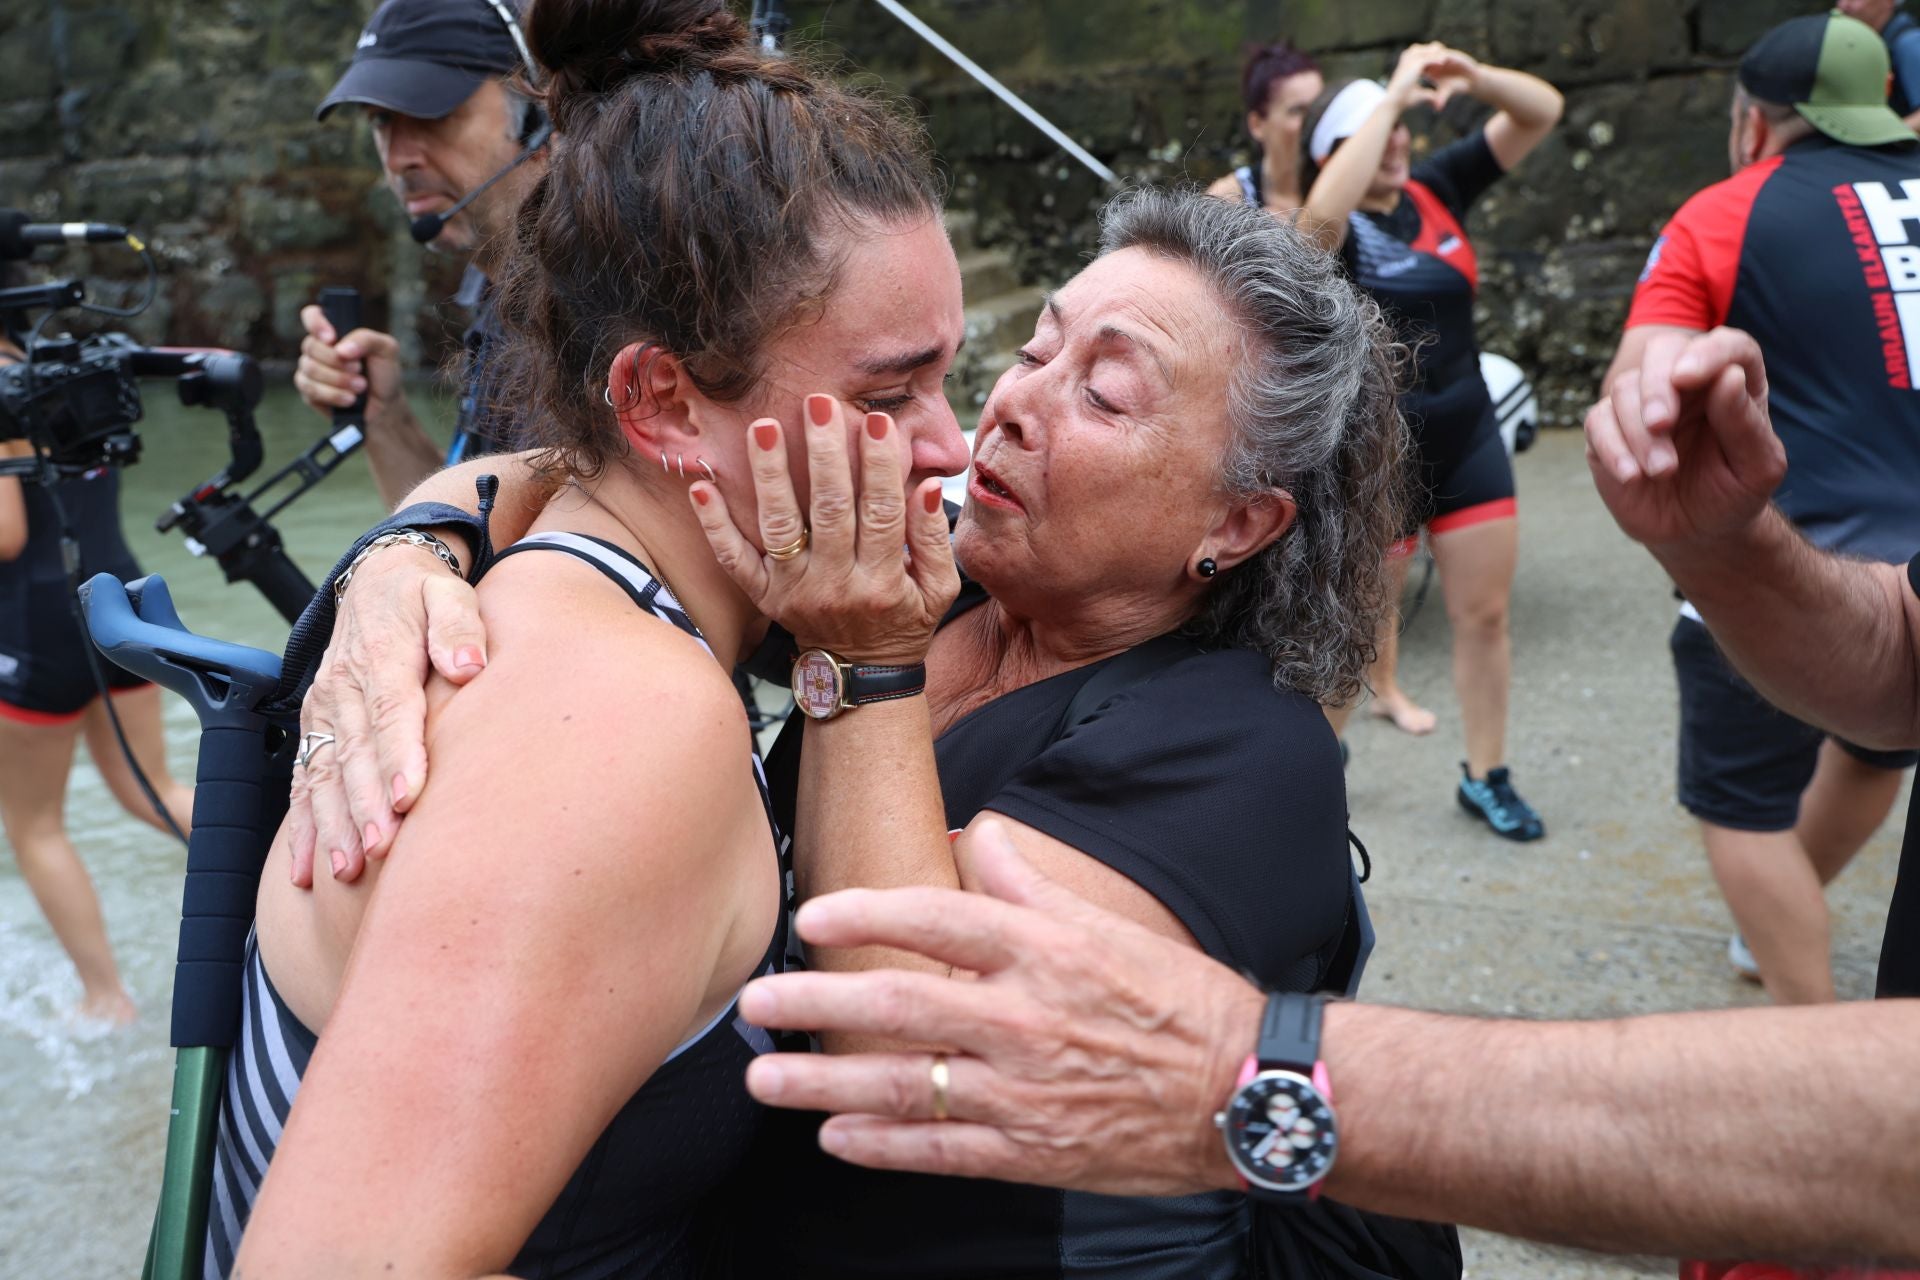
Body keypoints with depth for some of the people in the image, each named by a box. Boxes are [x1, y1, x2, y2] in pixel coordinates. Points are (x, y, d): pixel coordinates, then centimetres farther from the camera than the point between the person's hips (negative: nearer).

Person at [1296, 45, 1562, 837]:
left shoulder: (1438, 187, 2)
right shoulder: (1333, 229, -13)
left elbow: (1542, 112, 1)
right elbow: (1326, 211, -38)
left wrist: (1473, 78, -18)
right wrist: (1395, 94, -31)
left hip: (1469, 439, 5)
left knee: (1484, 616, 10)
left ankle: (1486, 778, 26)